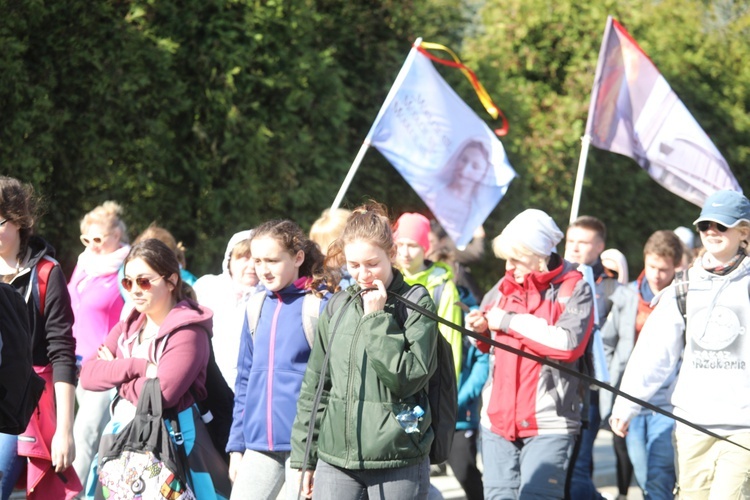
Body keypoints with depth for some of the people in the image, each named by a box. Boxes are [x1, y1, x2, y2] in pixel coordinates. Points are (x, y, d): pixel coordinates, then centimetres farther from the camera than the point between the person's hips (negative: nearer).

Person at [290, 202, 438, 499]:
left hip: (398, 465, -3)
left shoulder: (416, 304, -2)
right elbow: (315, 385, 14)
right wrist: (305, 458, 12)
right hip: (335, 461, 4)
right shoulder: (338, 306, 10)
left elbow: (409, 376, -13)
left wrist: (377, 318, -11)